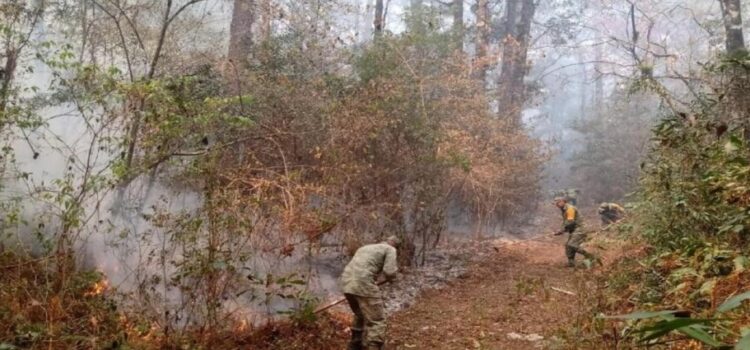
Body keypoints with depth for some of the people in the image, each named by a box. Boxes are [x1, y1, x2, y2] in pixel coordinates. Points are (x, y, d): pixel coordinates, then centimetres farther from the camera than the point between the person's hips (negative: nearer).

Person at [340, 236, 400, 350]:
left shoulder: (365, 248, 32)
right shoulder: (390, 249, 9)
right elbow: (389, 272, -7)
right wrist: (390, 276, 16)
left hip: (347, 283, 8)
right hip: (363, 284, -8)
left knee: (361, 315, 29)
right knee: (377, 322, -1)